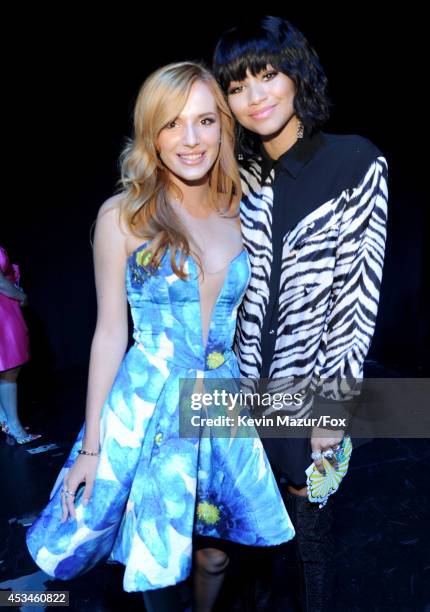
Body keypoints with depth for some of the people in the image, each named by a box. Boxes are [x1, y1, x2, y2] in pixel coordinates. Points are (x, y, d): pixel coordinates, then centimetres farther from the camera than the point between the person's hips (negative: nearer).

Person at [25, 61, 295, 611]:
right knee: (156, 557, 15)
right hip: (147, 405, -3)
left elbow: (244, 318, 8)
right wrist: (91, 445, -5)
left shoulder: (239, 213, 2)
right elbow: (110, 331, -7)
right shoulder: (122, 216, -9)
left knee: (213, 551, 20)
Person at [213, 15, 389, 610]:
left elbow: (360, 290, -11)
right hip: (252, 381, 4)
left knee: (308, 510, 16)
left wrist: (335, 401, -12)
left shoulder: (356, 161, -9)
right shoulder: (245, 175, 1)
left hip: (310, 385, -3)